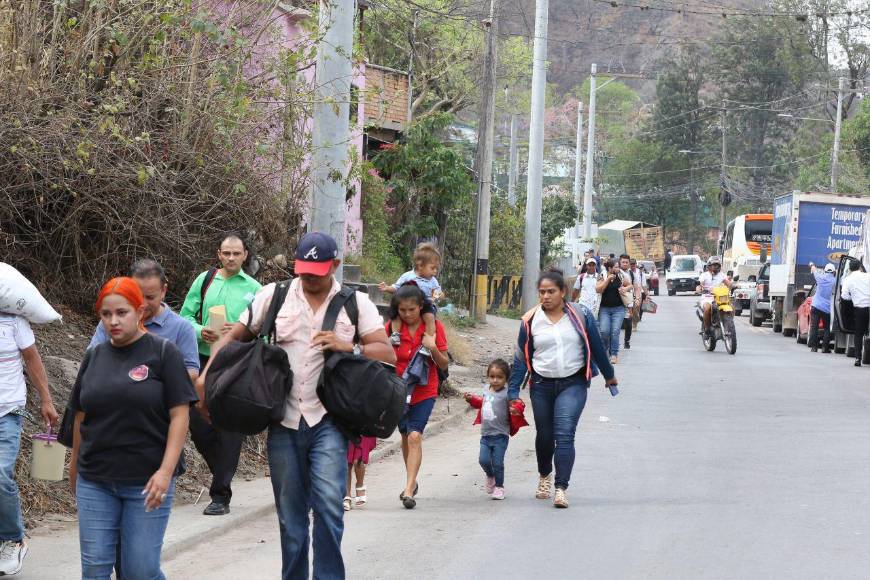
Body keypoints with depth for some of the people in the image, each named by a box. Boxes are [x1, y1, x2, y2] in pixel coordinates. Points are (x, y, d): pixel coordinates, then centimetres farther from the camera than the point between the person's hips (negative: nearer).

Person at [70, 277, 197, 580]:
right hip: (95, 482, 4)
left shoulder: (163, 353, -3)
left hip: (146, 483, -4)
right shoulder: (95, 357, 10)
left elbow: (179, 415, -7)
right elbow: (81, 417, 16)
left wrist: (166, 470, -15)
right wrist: (75, 469, 17)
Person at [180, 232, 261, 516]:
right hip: (204, 361, 2)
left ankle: (221, 495, 2)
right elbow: (185, 316, 8)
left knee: (230, 429, -3)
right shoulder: (205, 280, 8)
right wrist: (200, 331, -12)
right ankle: (223, 473, 28)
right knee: (198, 424, 2)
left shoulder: (254, 289, 3)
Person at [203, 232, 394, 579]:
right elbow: (235, 336, 11)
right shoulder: (273, 296, 7)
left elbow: (388, 353, 0)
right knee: (290, 515, 9)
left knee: (328, 503, -18)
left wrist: (349, 347, -17)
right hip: (284, 421, 2)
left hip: (327, 421, -2)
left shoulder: (356, 304, 5)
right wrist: (206, 375, -1)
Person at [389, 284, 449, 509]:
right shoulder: (392, 327, -4)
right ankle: (412, 483, 34)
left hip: (424, 391, -3)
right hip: (398, 390, 3)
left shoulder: (434, 326, -7)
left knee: (415, 436, -16)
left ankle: (409, 490, -18)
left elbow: (444, 365, -4)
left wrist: (433, 348, -22)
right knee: (406, 436, 16)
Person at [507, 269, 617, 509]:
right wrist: (513, 392, 1)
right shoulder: (530, 320, -2)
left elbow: (597, 347, 8)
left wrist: (609, 375, 19)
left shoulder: (581, 316, -4)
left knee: (564, 435, -16)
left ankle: (561, 488, -17)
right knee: (544, 436, 15)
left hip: (573, 384, -2)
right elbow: (521, 358, 3)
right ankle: (544, 476, 42)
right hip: (541, 385, 2)